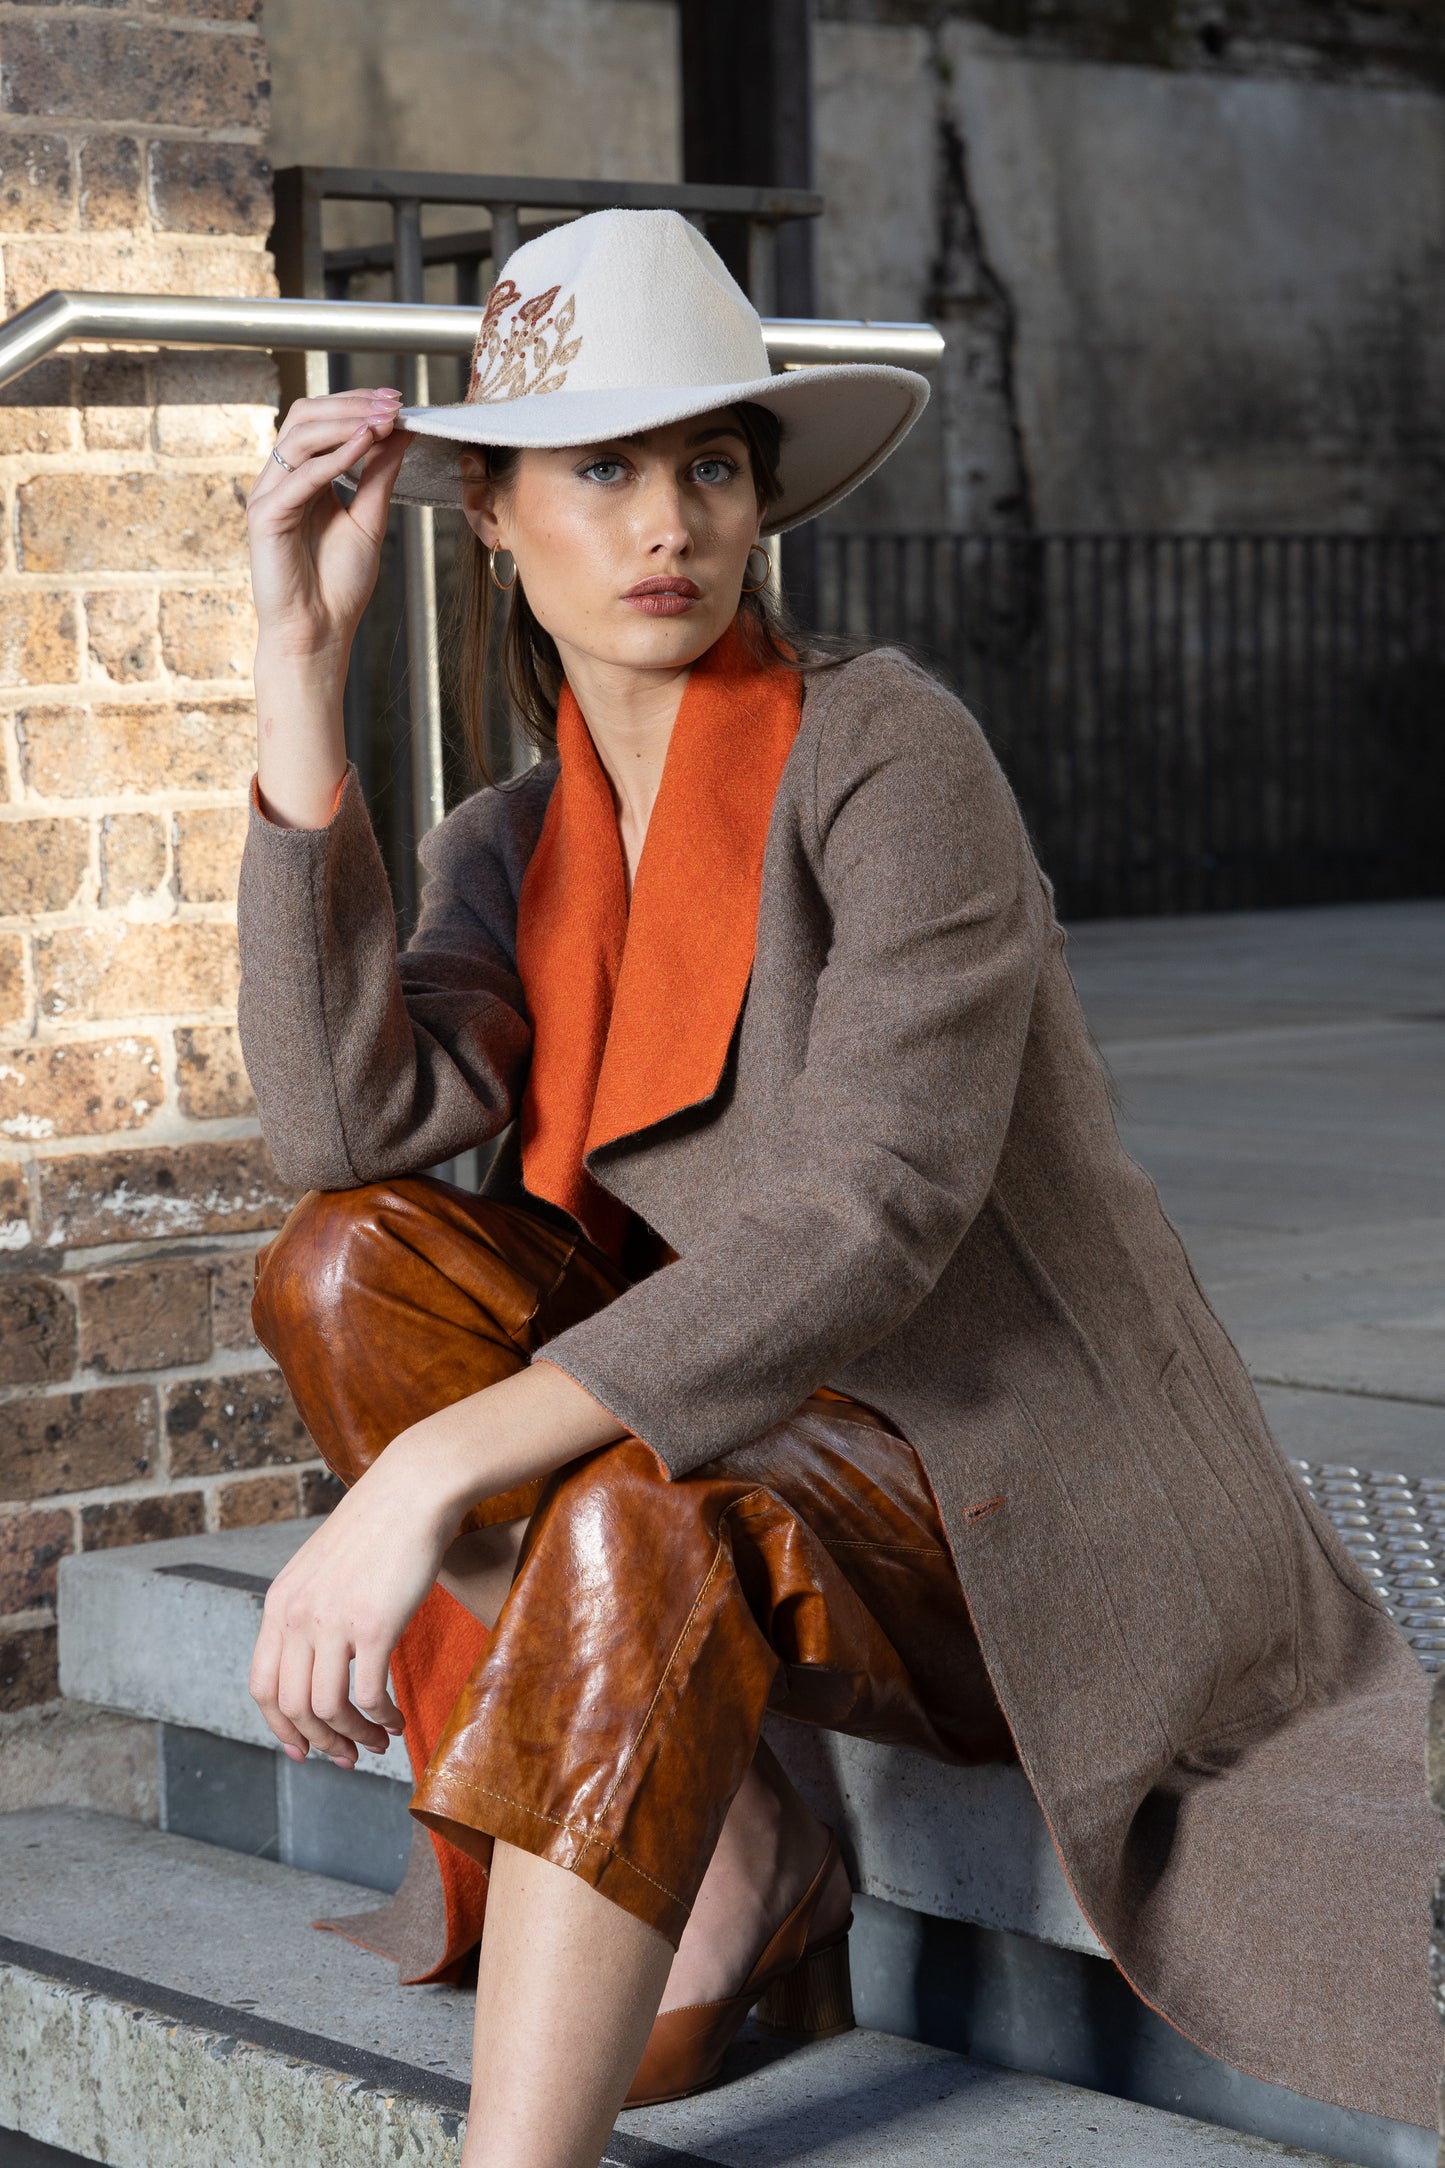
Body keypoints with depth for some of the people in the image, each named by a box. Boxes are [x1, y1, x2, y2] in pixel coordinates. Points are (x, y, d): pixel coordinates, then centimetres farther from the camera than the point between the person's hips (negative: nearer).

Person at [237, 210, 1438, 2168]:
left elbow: (868, 1216, -26)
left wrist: (432, 1470, -34)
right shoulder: (516, 850, 6)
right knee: (352, 1269, -15)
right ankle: (727, 1854, -10)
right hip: (781, 1464, 6)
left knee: (643, 1510, -35)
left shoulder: (889, 752, -14)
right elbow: (352, 1124, -14)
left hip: (1042, 1517, -6)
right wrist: (300, 658, -15)